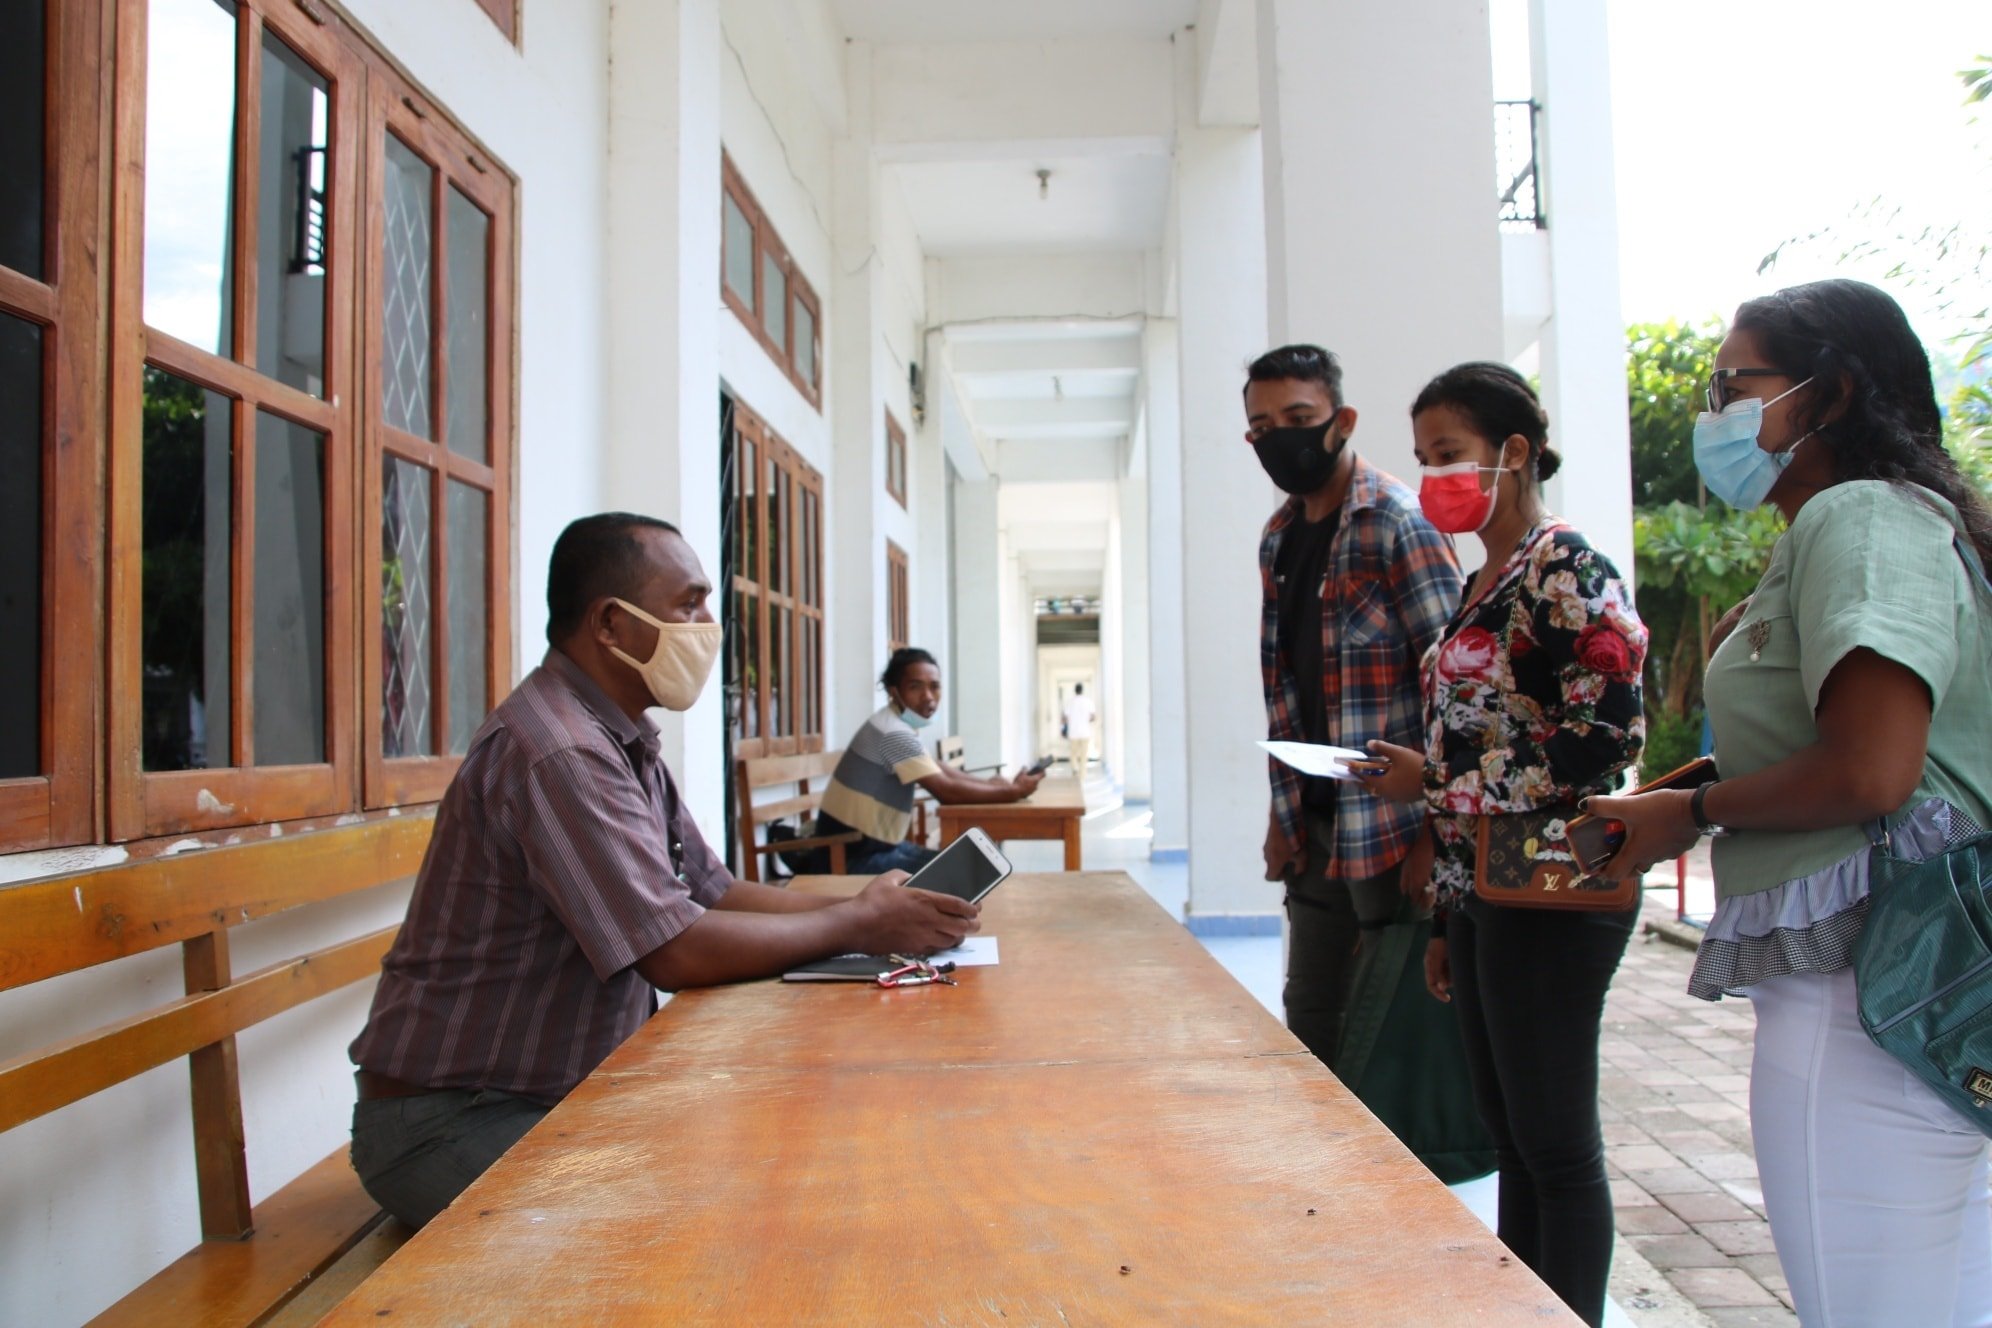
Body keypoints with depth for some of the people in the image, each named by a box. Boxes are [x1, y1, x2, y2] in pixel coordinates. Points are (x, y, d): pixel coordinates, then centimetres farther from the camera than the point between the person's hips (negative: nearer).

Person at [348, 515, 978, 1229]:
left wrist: (855, 905, -5)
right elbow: (676, 950, -29)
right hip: (453, 1123, -9)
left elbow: (713, 891, 10)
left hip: (566, 1092, 9)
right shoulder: (557, 752, -26)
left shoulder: (621, 741, 8)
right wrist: (856, 926, -16)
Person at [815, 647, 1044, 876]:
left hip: (875, 843, 10)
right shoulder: (895, 733, -22)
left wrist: (995, 784, 5)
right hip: (855, 855, -10)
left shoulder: (899, 724, 9)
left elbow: (939, 770, 17)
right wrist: (1013, 793, -13)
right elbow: (947, 791, -23)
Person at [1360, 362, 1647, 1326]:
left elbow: (1609, 734, -19)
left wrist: (1438, 781, -14)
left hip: (1548, 892, -9)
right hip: (1481, 891, 9)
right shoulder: (1482, 584, 15)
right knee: (1511, 1143, 16)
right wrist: (1445, 917, 17)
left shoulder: (1565, 571, -11)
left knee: (1555, 1147, 2)